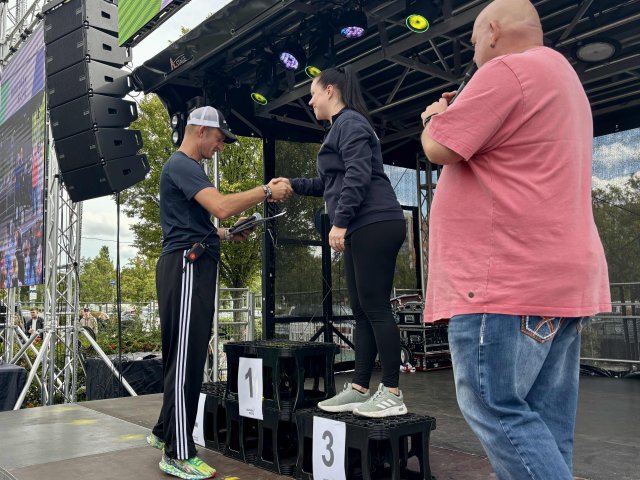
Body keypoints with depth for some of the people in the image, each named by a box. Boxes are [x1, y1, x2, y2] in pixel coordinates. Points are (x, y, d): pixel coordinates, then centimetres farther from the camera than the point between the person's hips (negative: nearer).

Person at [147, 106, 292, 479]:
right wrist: (267, 191, -15)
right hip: (187, 266, -11)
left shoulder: (189, 167, 24)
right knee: (186, 357, -9)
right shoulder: (181, 165, -9)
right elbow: (221, 207, -24)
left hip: (195, 267, 11)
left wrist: (228, 235, 17)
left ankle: (166, 432, 26)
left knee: (186, 356, 15)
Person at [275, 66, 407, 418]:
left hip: (374, 226, -10)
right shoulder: (341, 127, 26)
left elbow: (357, 175, -18)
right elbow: (329, 184, 33)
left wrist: (340, 222, -21)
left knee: (375, 308, -9)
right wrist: (293, 185, 32)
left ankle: (392, 395, -2)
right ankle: (359, 389, 13)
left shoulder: (350, 122, -4)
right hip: (360, 231, 10)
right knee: (362, 311, 8)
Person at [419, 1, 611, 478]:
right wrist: (456, 114, 24)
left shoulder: (508, 71, -9)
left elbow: (440, 148, -12)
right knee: (545, 424, 10)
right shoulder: (560, 76, 25)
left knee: (495, 409, -5)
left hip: (508, 276, -10)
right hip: (555, 276, 10)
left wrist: (435, 117, 9)